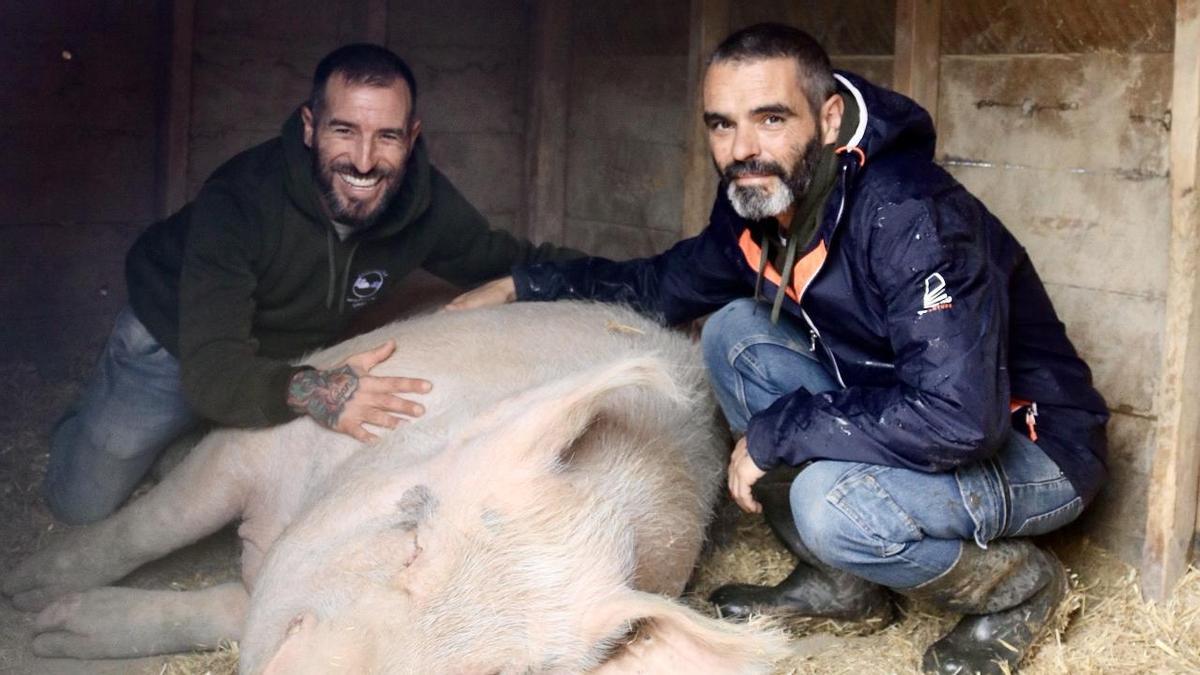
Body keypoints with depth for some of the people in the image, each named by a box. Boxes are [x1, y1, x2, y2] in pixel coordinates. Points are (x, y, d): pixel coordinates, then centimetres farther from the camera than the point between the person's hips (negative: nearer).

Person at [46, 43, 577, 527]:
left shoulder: (427, 203, -26)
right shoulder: (238, 201, -40)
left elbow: (508, 263, -9)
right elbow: (210, 372, -45)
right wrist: (306, 392, -63)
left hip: (294, 357, 4)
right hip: (174, 343, -4)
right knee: (83, 502, 5)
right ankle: (82, 426, 39)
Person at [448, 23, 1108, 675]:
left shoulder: (912, 214, -30)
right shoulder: (756, 201, -4)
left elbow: (957, 419, -38)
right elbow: (661, 284, 17)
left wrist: (772, 433, -27)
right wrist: (525, 283, 11)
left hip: (1036, 447, -8)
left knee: (834, 501, -33)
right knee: (733, 332, -1)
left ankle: (1016, 584, -2)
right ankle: (838, 581, 6)